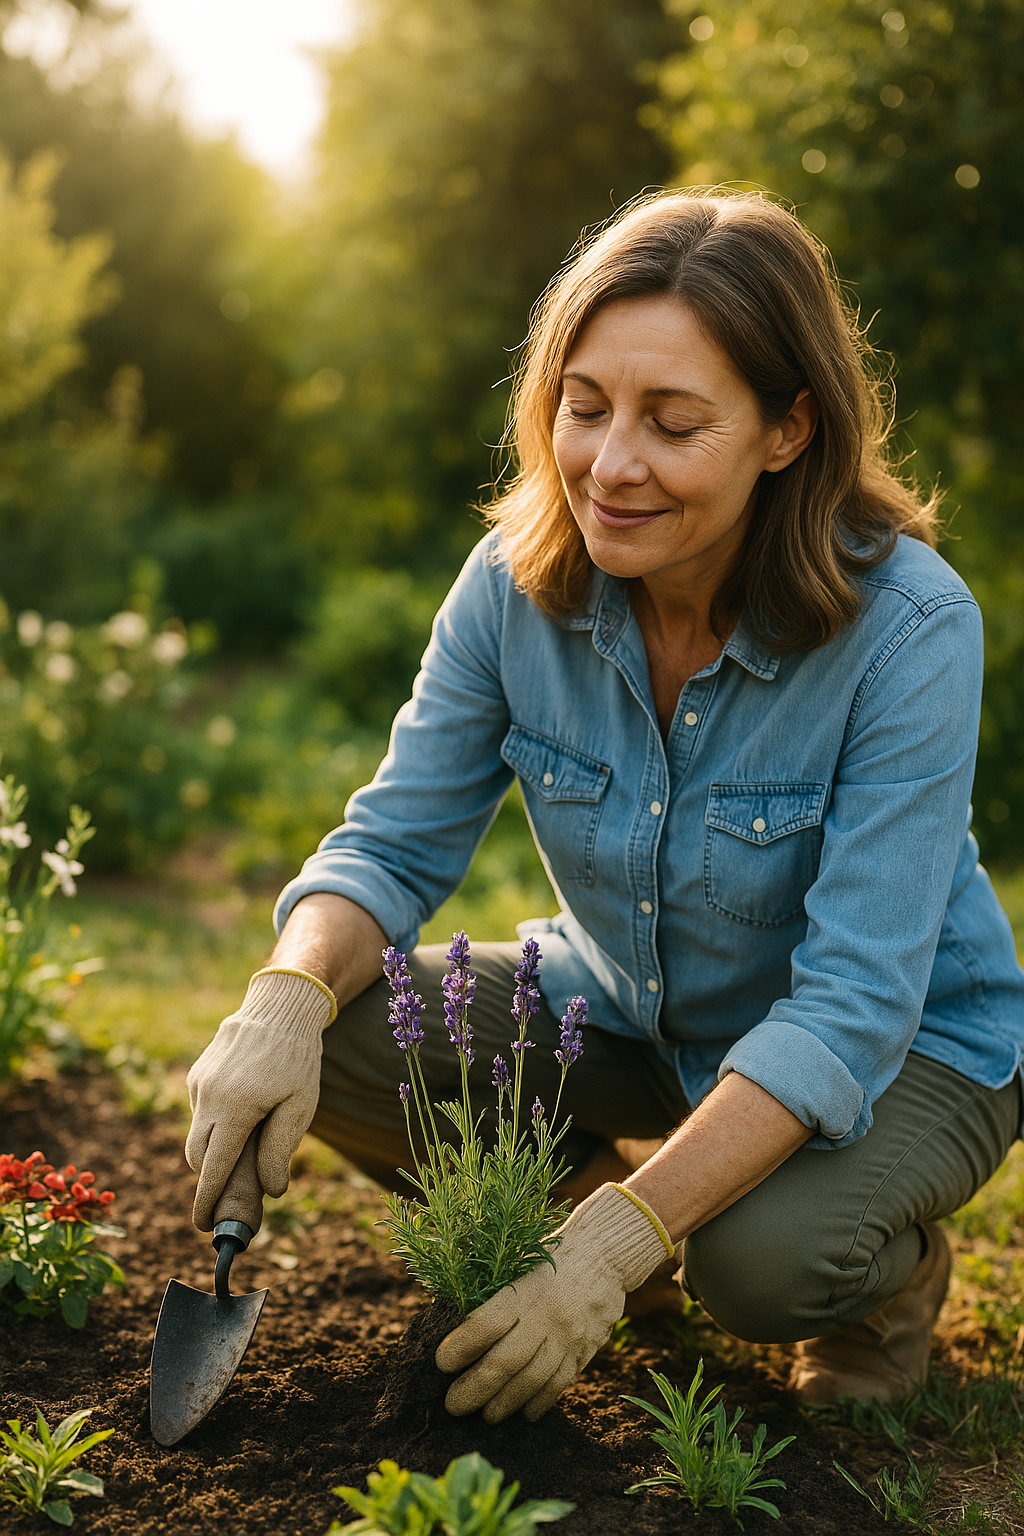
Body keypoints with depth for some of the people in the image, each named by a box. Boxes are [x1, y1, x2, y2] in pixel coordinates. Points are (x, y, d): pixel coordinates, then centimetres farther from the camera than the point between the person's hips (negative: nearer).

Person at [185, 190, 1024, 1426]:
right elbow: (393, 845, -9)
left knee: (759, 1256, -34)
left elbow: (852, 1009, -30)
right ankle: (596, 1180, 10)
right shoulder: (516, 584, -15)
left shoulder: (909, 627, -28)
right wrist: (288, 999, -32)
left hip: (907, 1047, -4)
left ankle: (890, 1264, 3)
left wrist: (624, 1242, -39)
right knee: (327, 1039, -17)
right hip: (623, 1015, 4)